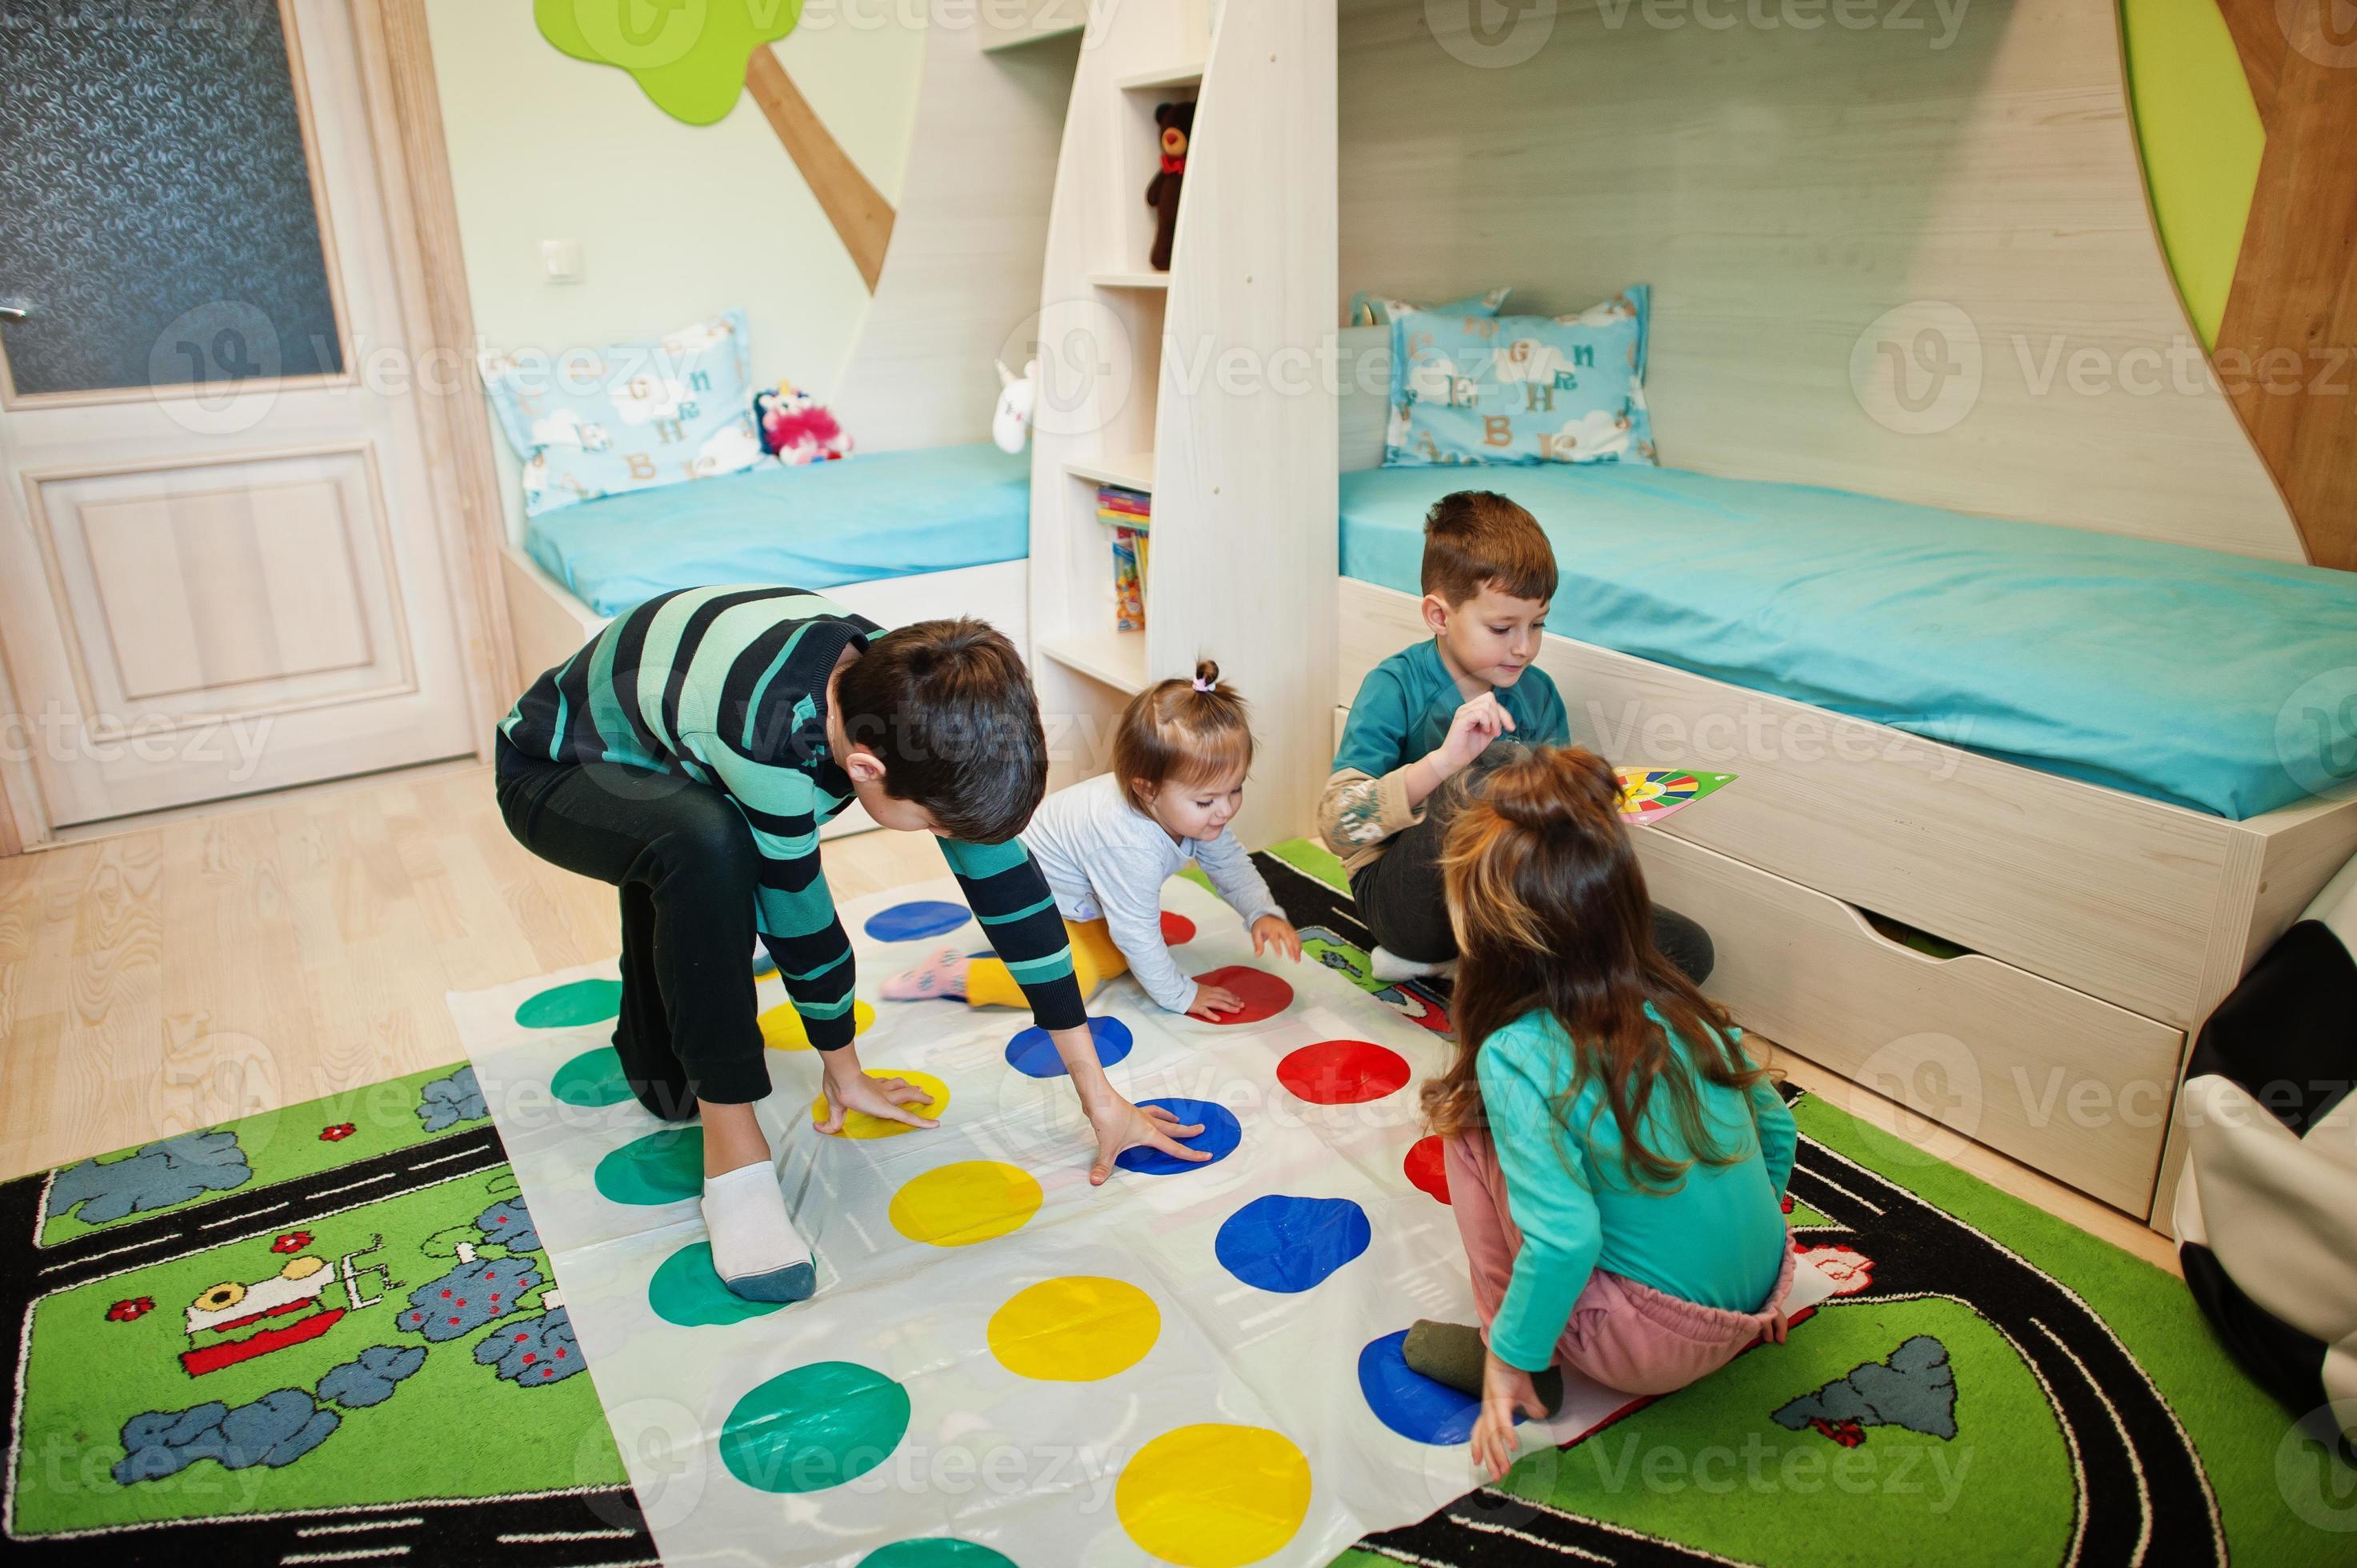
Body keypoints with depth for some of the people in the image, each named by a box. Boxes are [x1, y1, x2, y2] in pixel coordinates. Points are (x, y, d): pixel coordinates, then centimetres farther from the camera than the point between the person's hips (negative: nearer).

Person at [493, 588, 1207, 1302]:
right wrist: (845, 1072, -11)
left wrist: (1099, 1094, -17)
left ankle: (656, 1062, 43)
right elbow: (797, 906, -30)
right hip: (553, 773, -6)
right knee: (706, 842, -36)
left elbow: (1005, 876, -21)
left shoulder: (908, 693, -24)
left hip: (668, 766, 7)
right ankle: (732, 1148, -23)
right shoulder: (766, 725, -44)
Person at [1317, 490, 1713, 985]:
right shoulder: (1395, 687, -13)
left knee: (1690, 949, -9)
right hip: (1404, 895, -5)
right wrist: (1442, 762, -37)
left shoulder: (1537, 693, 2)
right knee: (1472, 784, -36)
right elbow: (1336, 827, -24)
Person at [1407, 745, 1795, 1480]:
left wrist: (1509, 1359, -11)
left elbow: (1565, 1238, -26)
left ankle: (1501, 1343, 6)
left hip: (1649, 1350, -6)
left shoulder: (1515, 1058, -23)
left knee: (1466, 1126, -2)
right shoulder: (1683, 1009, -4)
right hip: (1759, 1299, 7)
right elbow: (1775, 1129, 8)